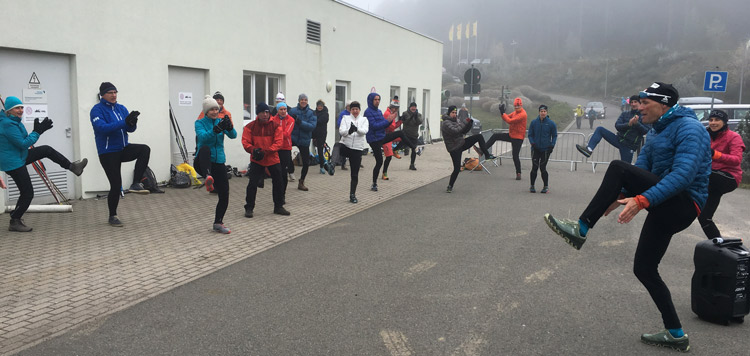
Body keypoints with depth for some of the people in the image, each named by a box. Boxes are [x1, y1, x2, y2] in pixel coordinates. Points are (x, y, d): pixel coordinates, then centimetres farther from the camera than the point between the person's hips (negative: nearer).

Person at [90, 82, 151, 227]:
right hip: (108, 153, -5)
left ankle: (135, 184, -17)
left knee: (145, 150, -23)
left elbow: (131, 129, 2)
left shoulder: (121, 108, 7)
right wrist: (124, 122, -35)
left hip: (123, 148, 5)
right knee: (116, 184, -5)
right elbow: (102, 128, -26)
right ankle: (112, 216, 15)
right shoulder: (97, 110, -9)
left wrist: (132, 123, -22)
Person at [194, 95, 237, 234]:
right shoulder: (200, 123, -1)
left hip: (219, 163, 4)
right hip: (203, 163, -4)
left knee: (224, 195, 2)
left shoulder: (221, 121, 7)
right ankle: (208, 178, -60)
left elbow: (233, 135, -11)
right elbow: (203, 137, -22)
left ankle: (218, 223, 24)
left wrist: (229, 127, -32)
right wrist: (217, 129, -37)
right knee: (205, 149, -38)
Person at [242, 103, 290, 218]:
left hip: (273, 159, 2)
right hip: (256, 160, -1)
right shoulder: (250, 126, -4)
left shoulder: (275, 126, -4)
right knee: (253, 183, -4)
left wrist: (266, 151, -22)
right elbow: (245, 142, -6)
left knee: (278, 182, 9)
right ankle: (249, 208, 10)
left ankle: (278, 207, 25)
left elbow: (278, 142, -10)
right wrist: (253, 150, -27)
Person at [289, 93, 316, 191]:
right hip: (293, 137, -1)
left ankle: (301, 183, 25)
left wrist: (300, 122, -22)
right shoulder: (293, 111, 1)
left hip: (304, 140, 1)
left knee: (306, 162, 6)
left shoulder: (311, 113, 0)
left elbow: (312, 126, -12)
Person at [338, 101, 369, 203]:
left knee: (355, 174, 3)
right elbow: (341, 131, -10)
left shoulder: (364, 119, 7)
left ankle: (352, 195, 13)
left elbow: (365, 131, -13)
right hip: (345, 146, 0)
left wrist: (357, 129, -35)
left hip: (357, 148, 0)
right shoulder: (345, 118, 5)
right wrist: (349, 131, -32)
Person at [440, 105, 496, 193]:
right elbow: (455, 131, -31)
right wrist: (464, 122, -23)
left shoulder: (455, 120, 12)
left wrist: (469, 123, -5)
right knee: (457, 168, -9)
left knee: (479, 136, 0)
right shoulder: (446, 123, -16)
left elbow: (464, 131, 12)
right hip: (454, 148, -8)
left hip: (461, 143, 8)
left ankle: (487, 154, 5)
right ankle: (450, 186, 8)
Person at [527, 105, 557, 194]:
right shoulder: (534, 122, 2)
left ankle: (546, 186, 11)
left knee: (543, 168, -2)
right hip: (535, 149, 1)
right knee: (534, 168, -2)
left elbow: (554, 135, 8)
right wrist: (532, 143, -7)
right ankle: (532, 186, 12)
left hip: (546, 149, -1)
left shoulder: (551, 123, 0)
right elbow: (530, 135, 8)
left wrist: (552, 145, -3)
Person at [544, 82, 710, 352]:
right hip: (666, 207, 10)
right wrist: (618, 196, -4)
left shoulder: (688, 128, -14)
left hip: (684, 204, -10)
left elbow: (683, 174, -27)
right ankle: (675, 334, 20)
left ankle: (581, 230, -21)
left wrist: (642, 200, -34)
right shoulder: (656, 132, 16)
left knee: (618, 168, -24)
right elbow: (640, 169, 12)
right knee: (644, 268, 11)